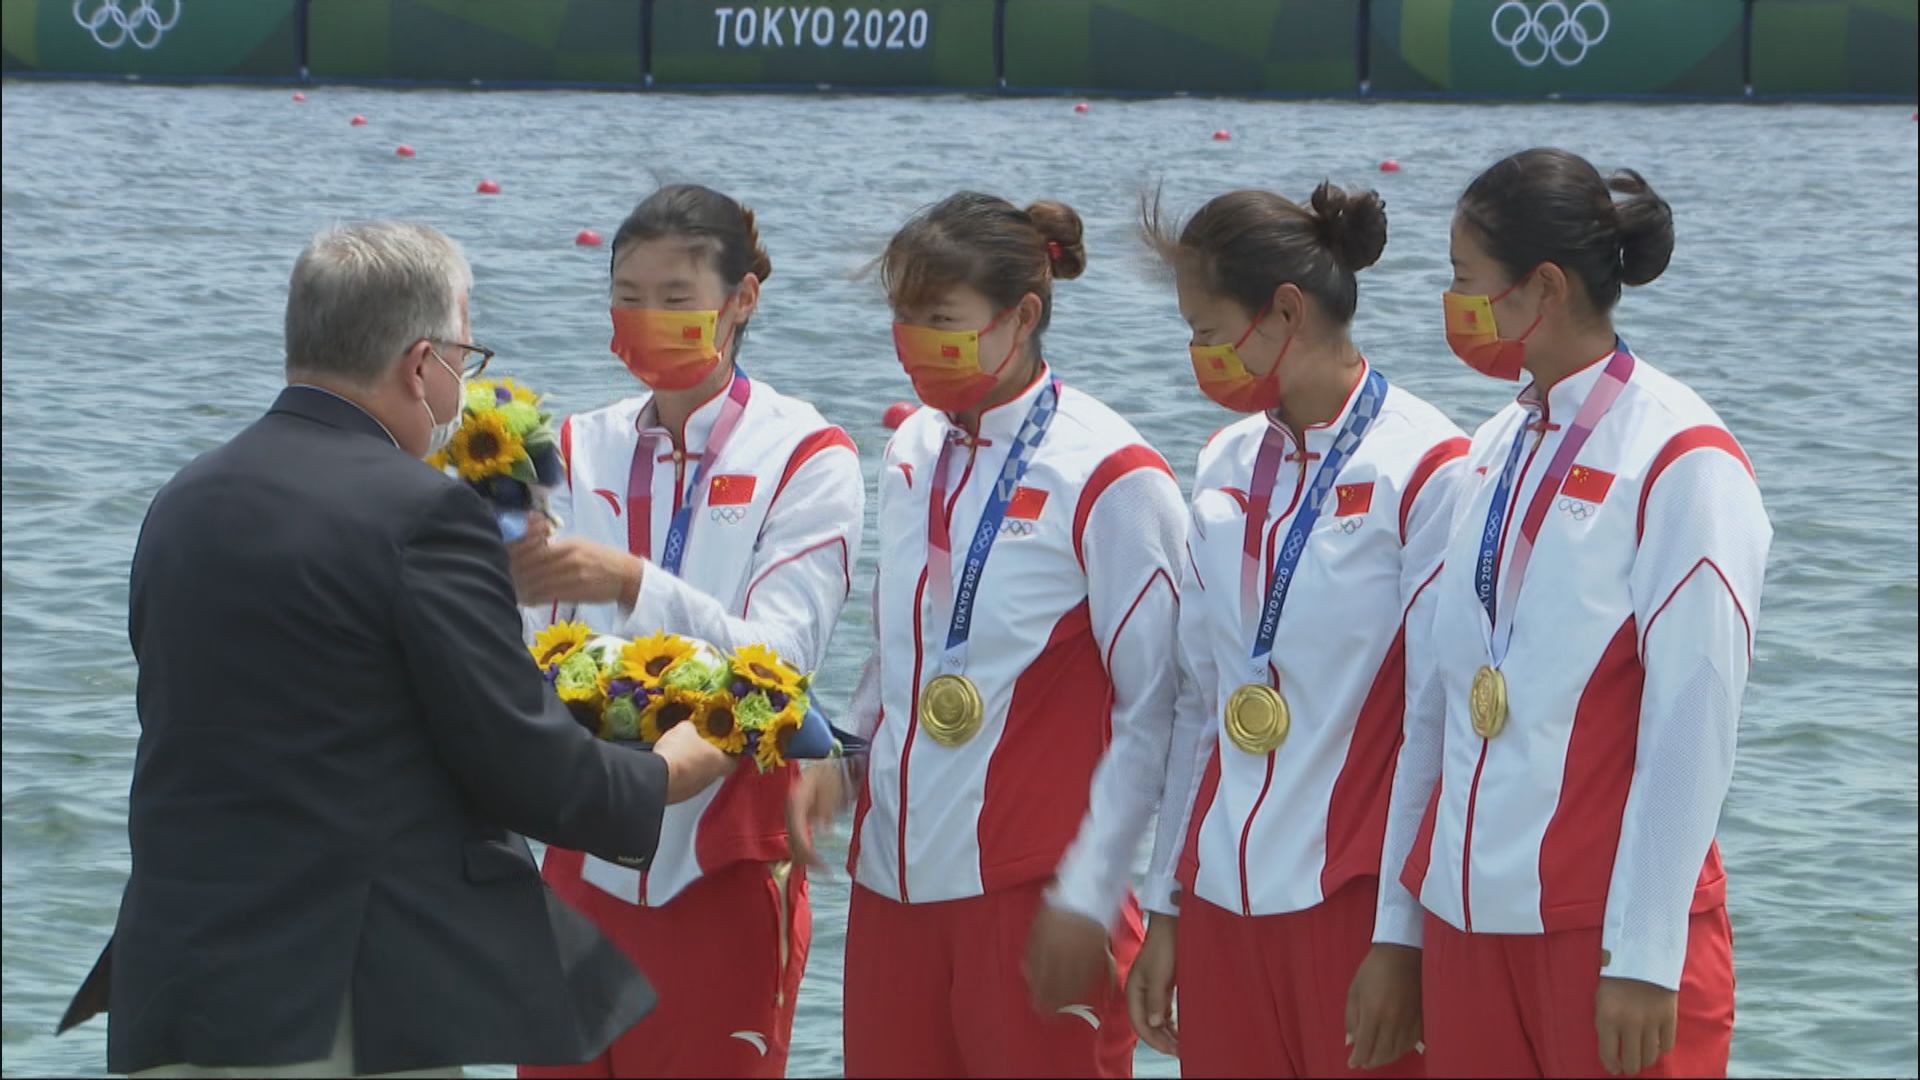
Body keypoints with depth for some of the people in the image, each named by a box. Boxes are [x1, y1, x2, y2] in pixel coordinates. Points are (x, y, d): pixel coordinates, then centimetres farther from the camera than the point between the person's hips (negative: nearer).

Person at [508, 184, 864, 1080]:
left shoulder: (807, 459, -4)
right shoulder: (581, 449, 8)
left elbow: (776, 662, -17)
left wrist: (630, 583, -32)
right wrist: (506, 581, -24)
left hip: (720, 875, -4)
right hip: (587, 863, 4)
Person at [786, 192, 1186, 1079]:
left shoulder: (1107, 479, -8)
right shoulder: (913, 455, 12)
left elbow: (1151, 714, -8)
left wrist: (1087, 900, -11)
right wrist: (836, 754, 2)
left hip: (1034, 897, -6)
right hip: (893, 881, 6)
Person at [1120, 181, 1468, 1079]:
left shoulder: (1423, 468, -9)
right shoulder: (1227, 466, 11)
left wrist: (1402, 938, -13)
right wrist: (1165, 907, 13)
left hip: (1356, 904, -6)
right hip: (1224, 901, 6)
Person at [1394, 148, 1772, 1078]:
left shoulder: (1681, 462, -9)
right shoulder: (1496, 453, 11)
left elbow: (1692, 725, -13)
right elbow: (1448, 688, 11)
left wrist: (1646, 957, -15)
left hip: (1611, 927, -6)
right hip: (1470, 910, 6)